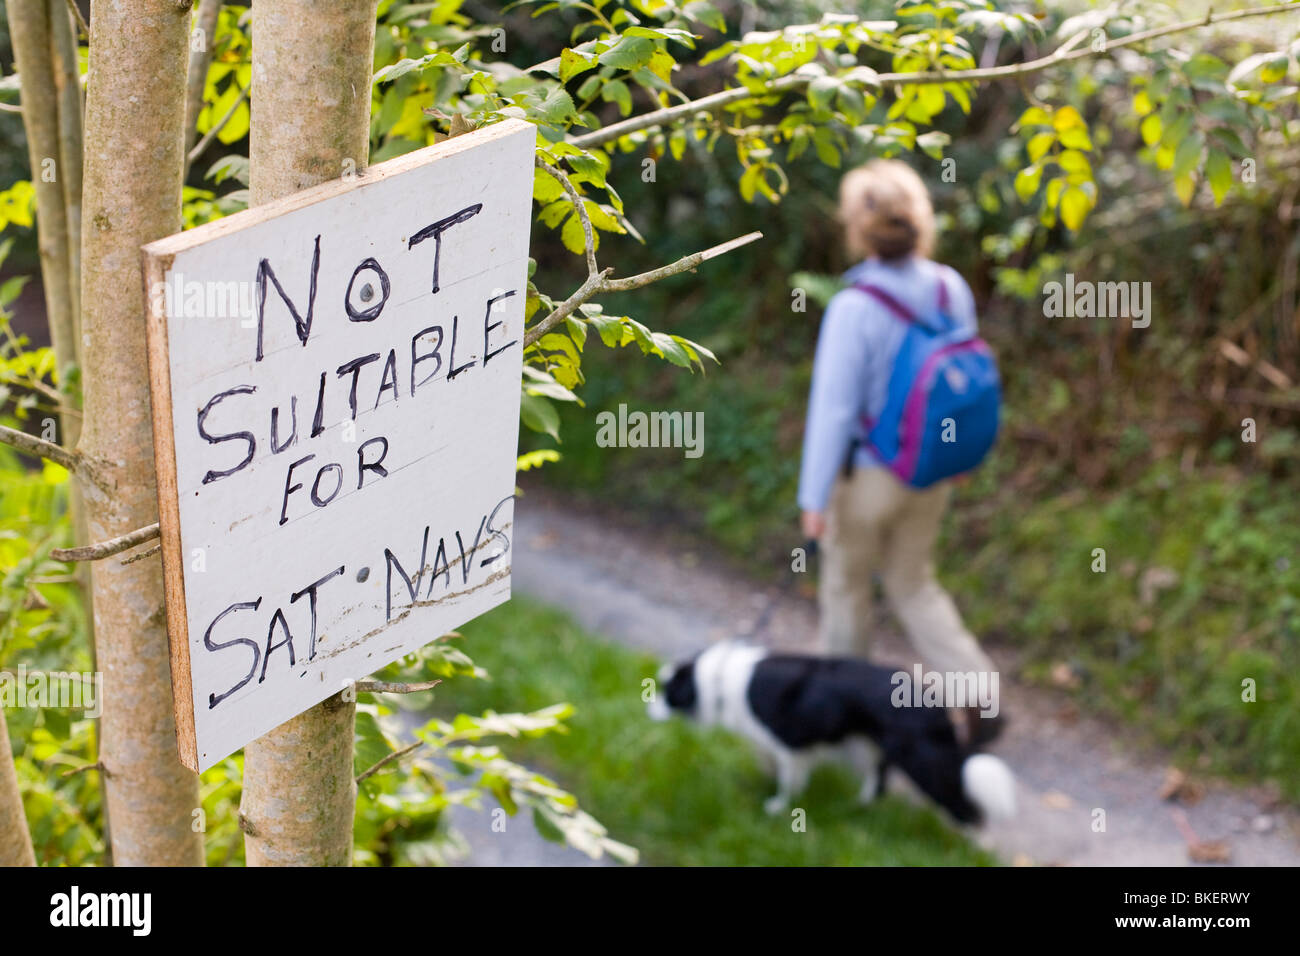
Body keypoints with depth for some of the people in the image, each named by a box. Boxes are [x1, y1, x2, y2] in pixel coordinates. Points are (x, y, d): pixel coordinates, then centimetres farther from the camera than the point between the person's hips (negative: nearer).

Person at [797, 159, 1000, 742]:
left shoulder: (854, 308, -25)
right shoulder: (951, 289, -9)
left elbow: (833, 409, -21)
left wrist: (813, 498, -13)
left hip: (867, 475, -5)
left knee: (845, 588, 18)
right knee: (914, 585, 22)